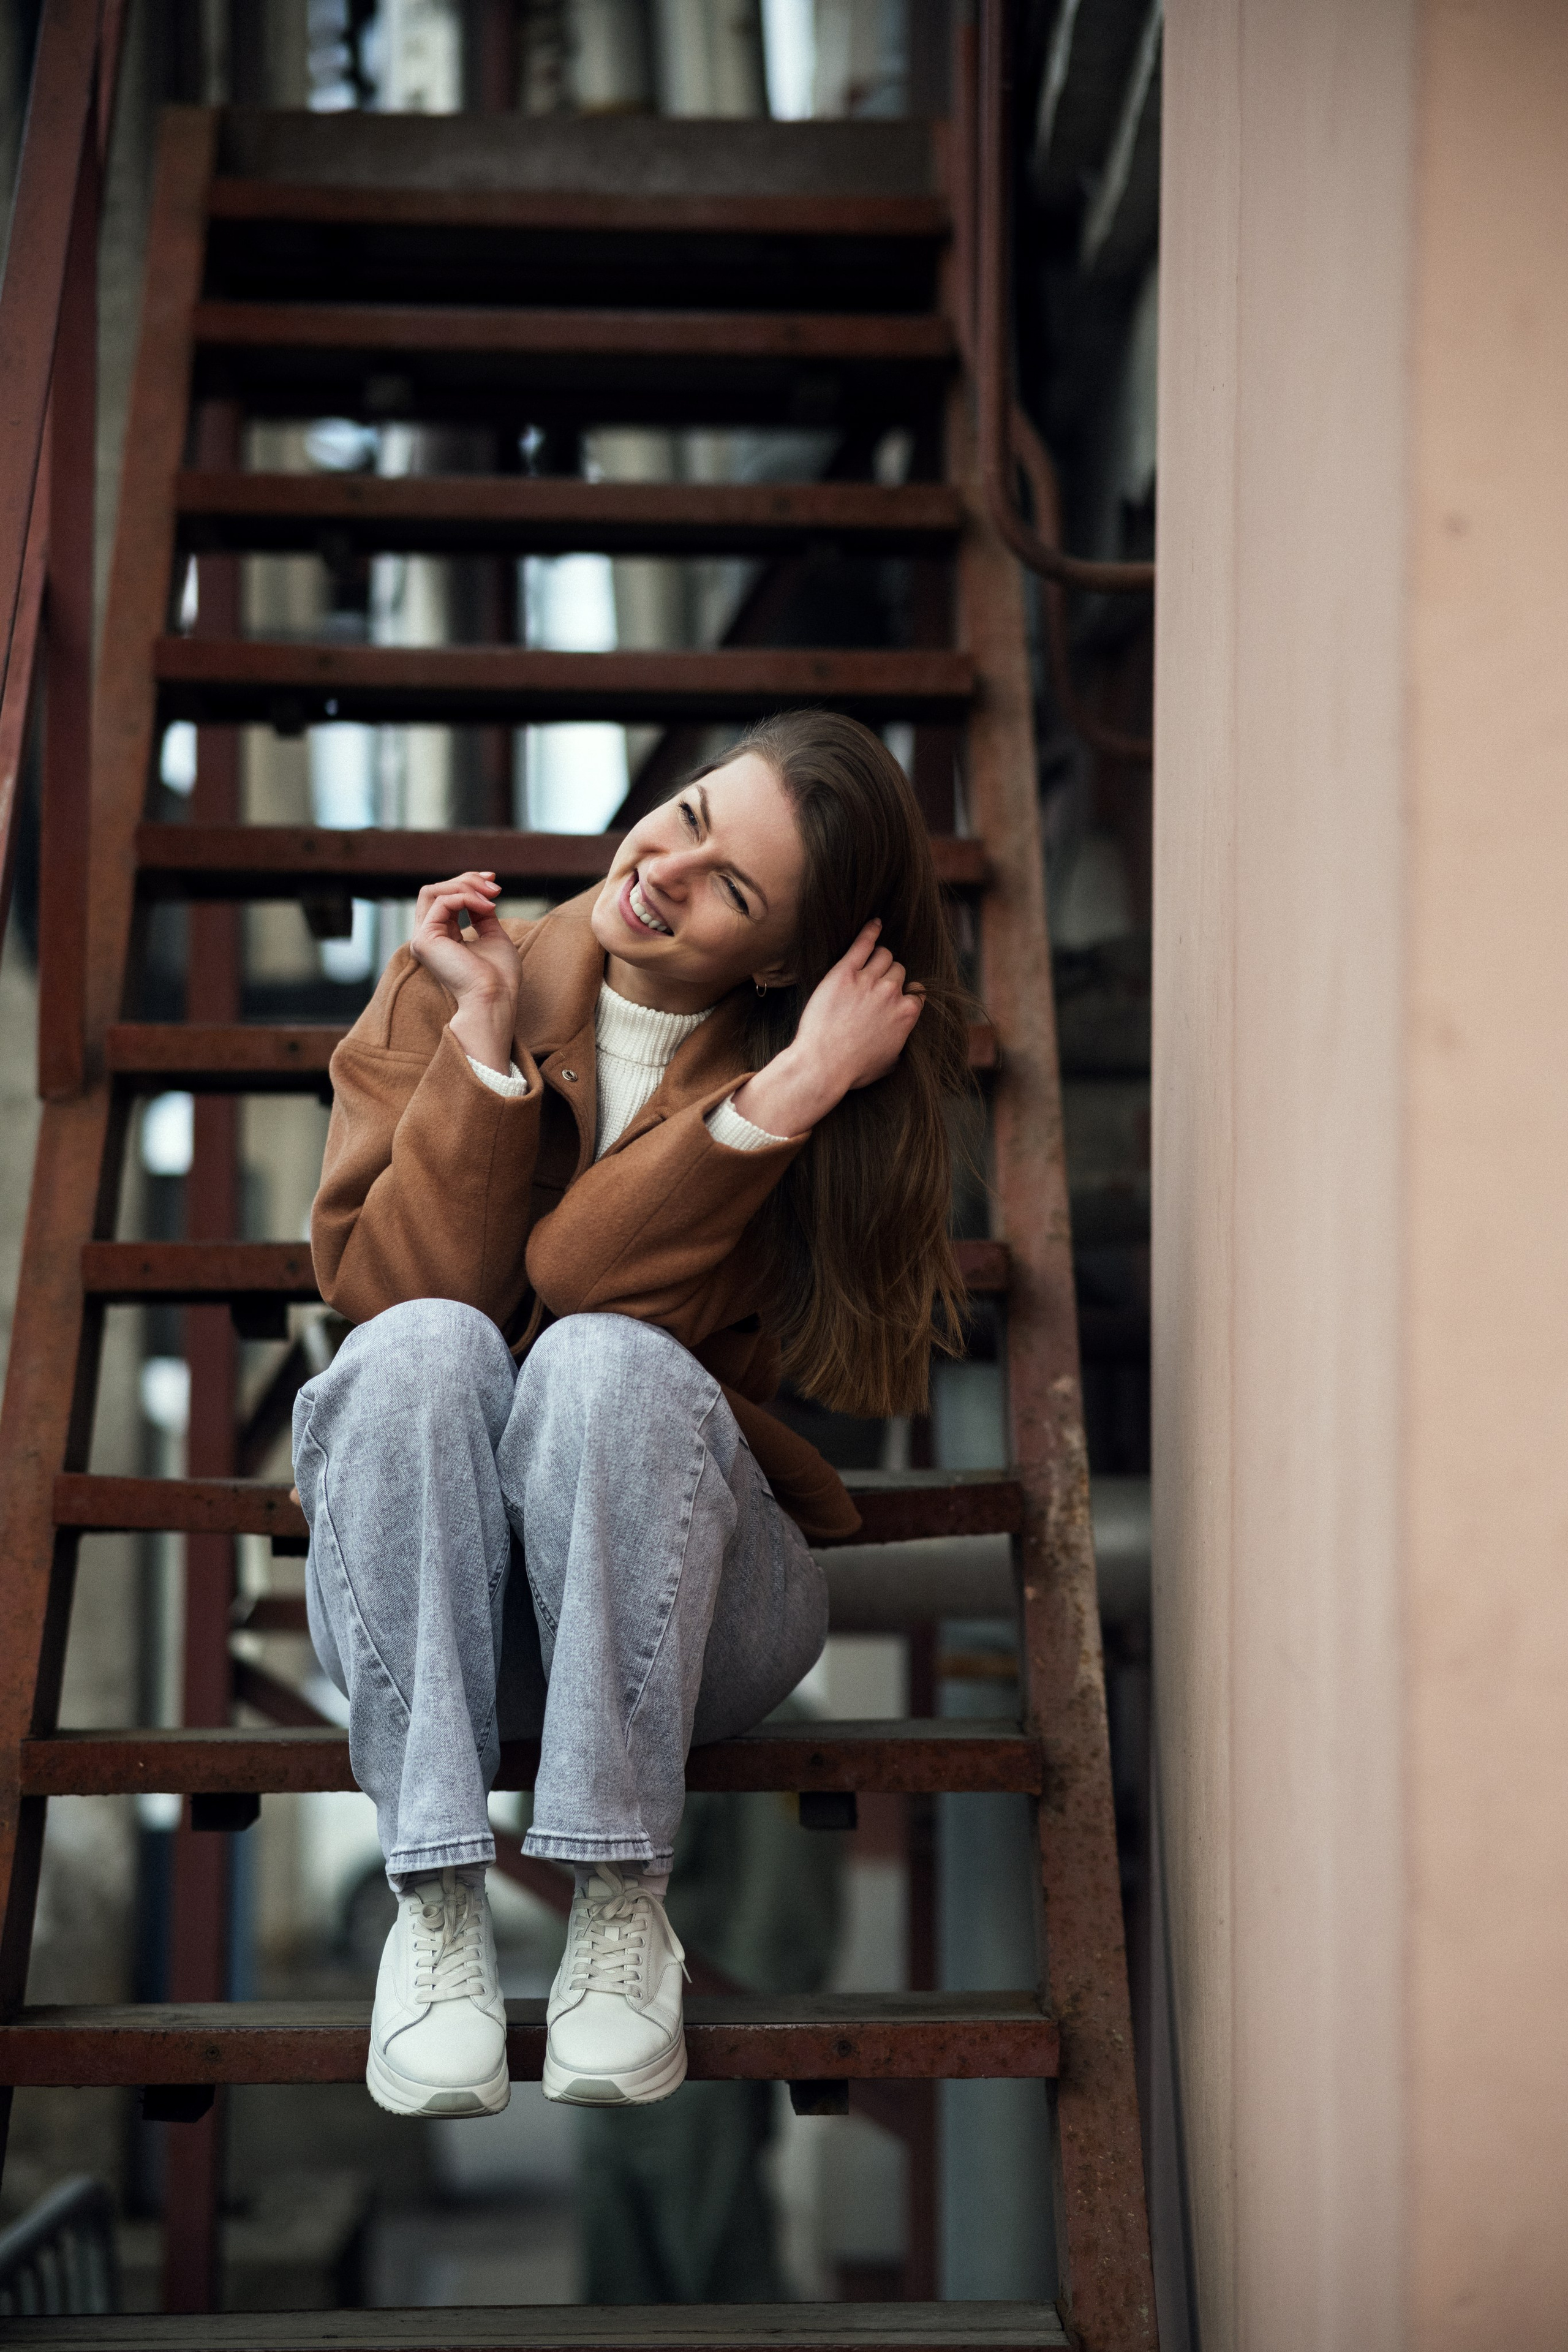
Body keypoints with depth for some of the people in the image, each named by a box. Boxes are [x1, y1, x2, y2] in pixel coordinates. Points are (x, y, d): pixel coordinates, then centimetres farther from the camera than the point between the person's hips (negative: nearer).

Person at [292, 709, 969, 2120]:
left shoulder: (811, 1078, -4)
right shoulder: (450, 985, 2)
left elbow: (594, 1282, -19)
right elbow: (389, 1284, -11)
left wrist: (786, 1095, -25)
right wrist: (485, 1036, -14)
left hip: (671, 1593, -1)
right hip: (427, 1597, 2)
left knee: (601, 1355, -32)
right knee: (427, 1345, -30)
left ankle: (623, 1904, -25)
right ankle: (435, 1898, -28)